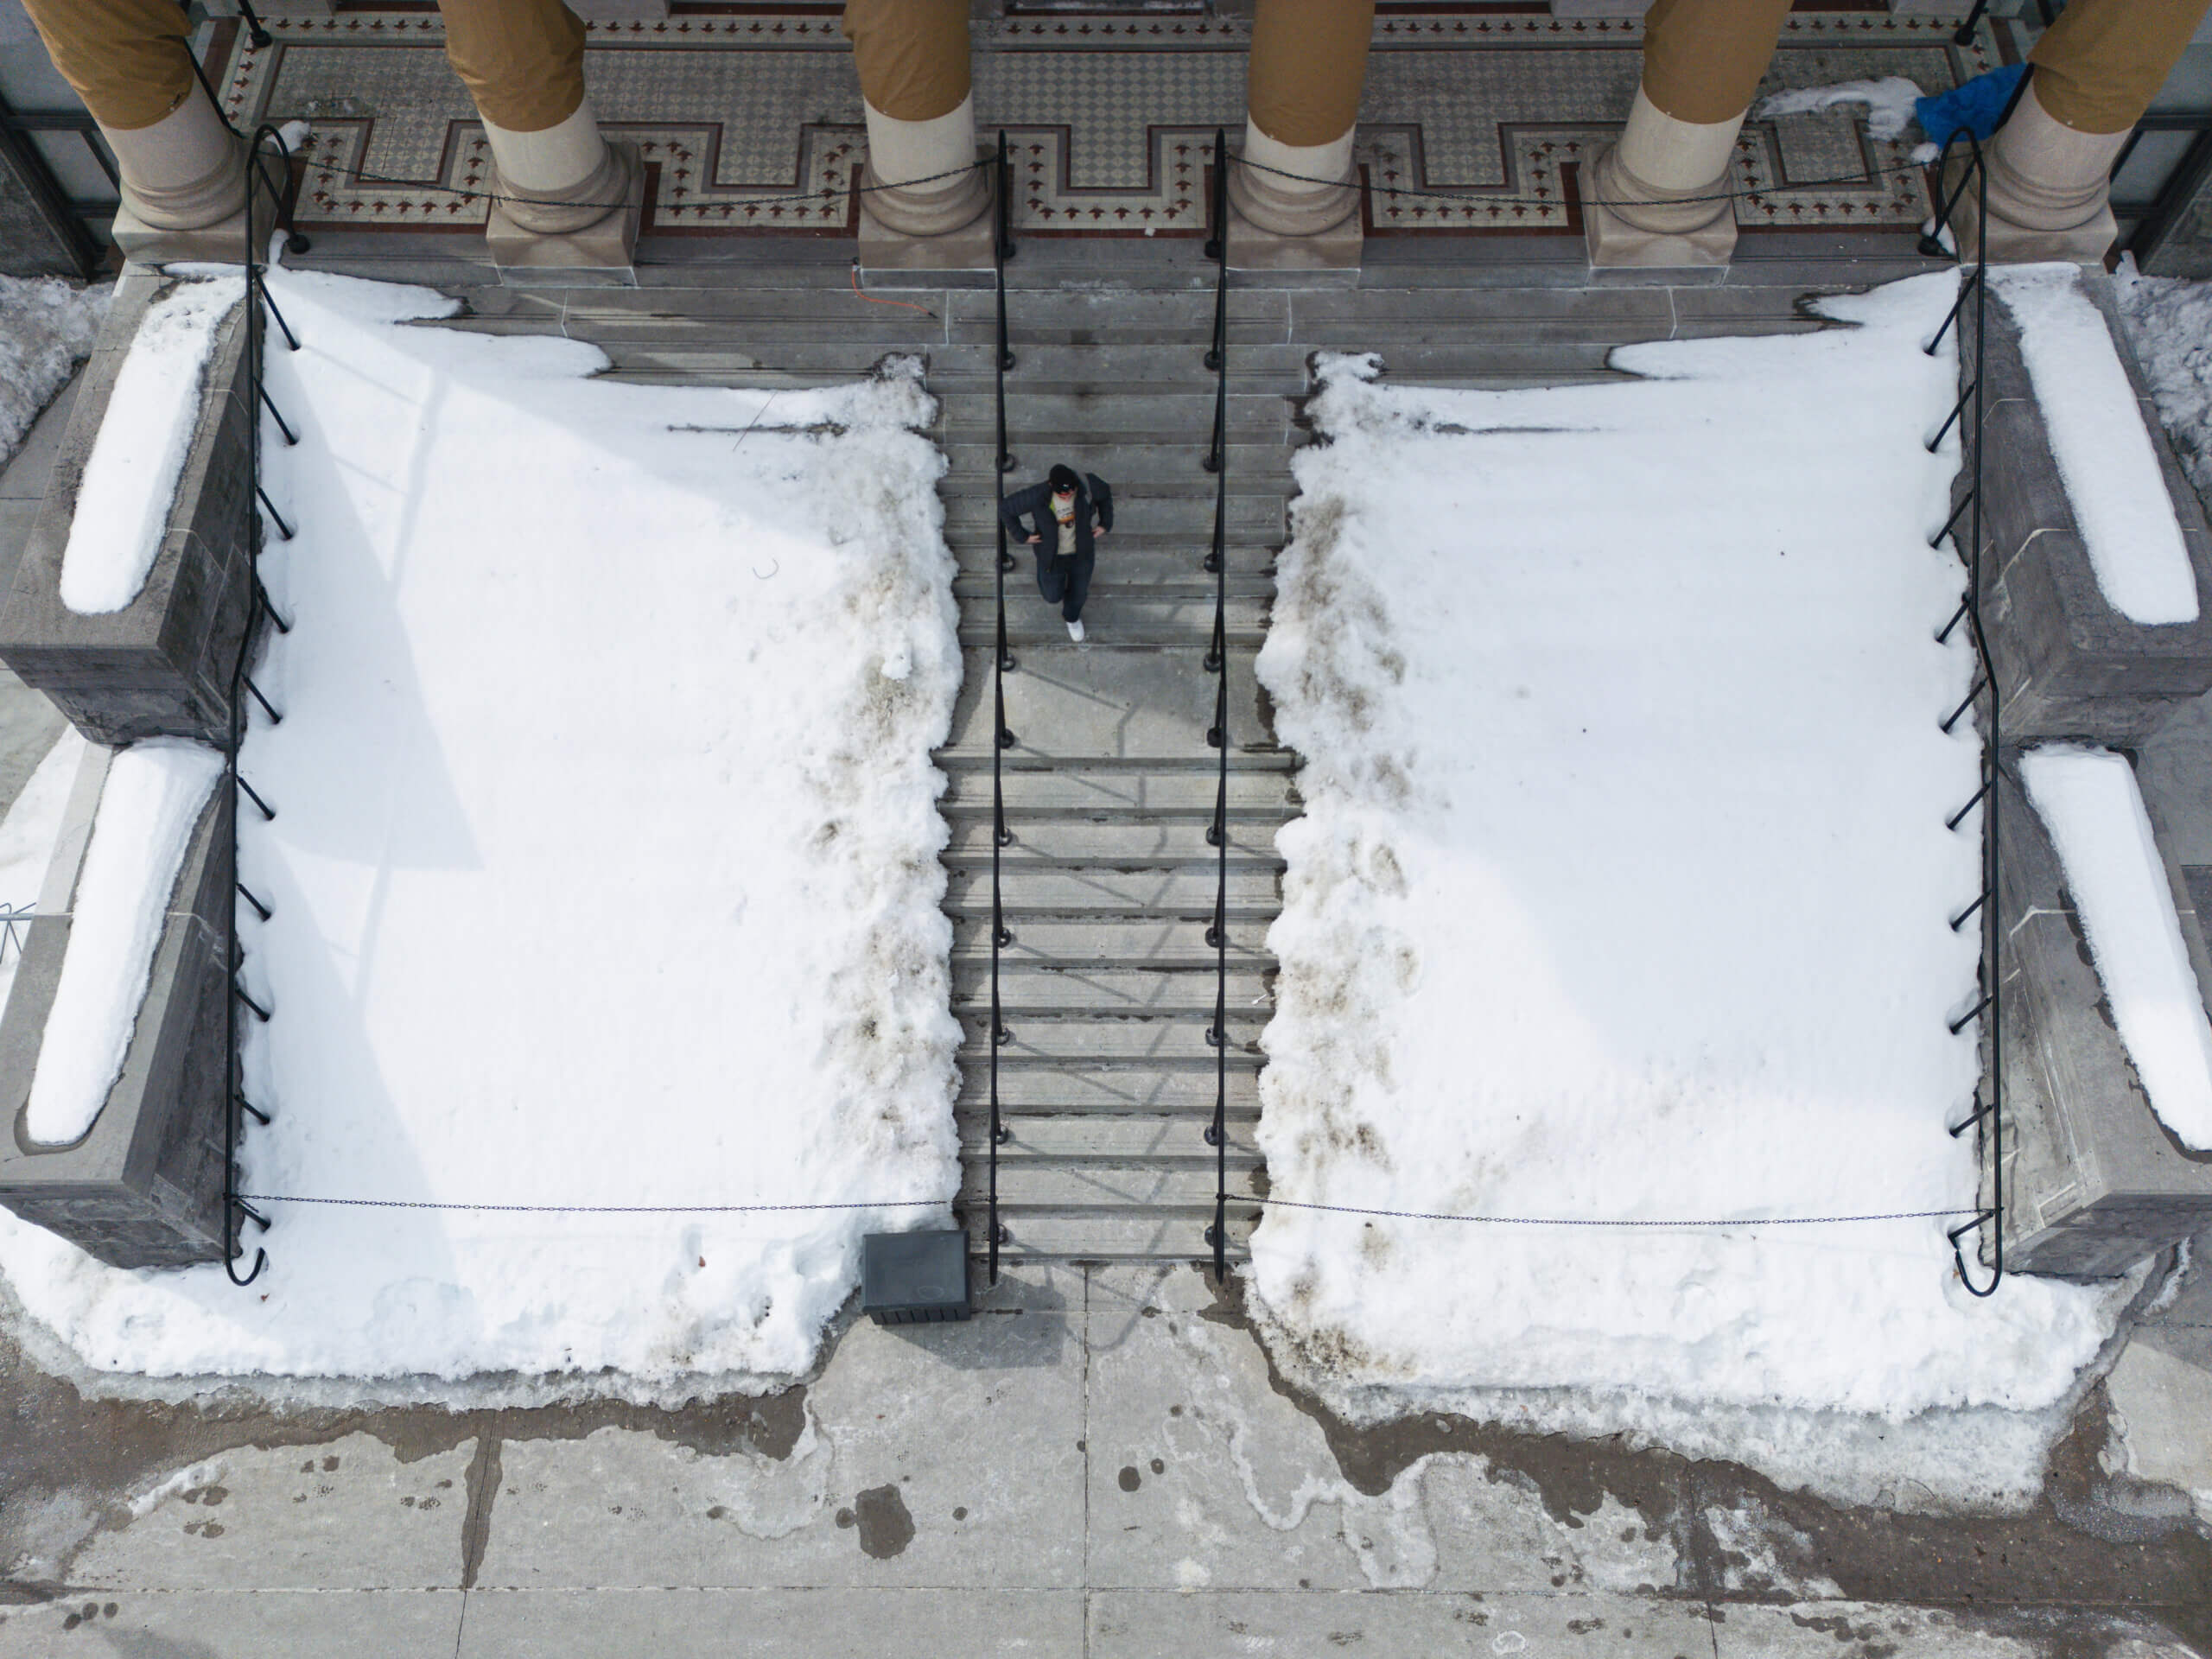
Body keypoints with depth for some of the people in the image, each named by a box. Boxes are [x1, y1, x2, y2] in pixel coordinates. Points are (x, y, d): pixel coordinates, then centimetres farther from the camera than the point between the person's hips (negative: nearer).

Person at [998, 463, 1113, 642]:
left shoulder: (1087, 485, -28)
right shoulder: (1037, 496, -34)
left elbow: (1105, 493, -3)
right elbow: (1005, 508, -19)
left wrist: (1106, 524, -2)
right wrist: (1023, 535, -14)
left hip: (1082, 553, 2)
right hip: (1052, 554, -2)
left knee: (1079, 592, 24)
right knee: (1052, 596, 21)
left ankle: (1071, 617, 59)